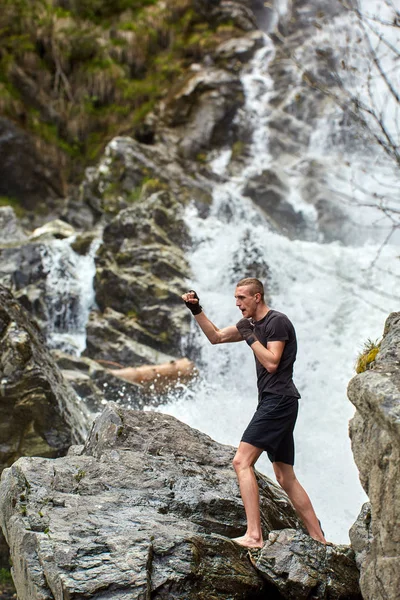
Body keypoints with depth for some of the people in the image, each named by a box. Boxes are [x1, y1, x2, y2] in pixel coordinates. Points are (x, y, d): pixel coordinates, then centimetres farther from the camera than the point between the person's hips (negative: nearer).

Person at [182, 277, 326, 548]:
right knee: (286, 478, 11)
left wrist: (250, 337, -12)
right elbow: (217, 337, 25)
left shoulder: (277, 322, -10)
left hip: (278, 400, -10)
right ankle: (319, 539, 13)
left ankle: (254, 535, -23)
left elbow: (271, 363, -19)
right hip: (273, 403, 10)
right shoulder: (252, 323, 18)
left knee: (242, 462, -17)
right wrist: (196, 310, 15)